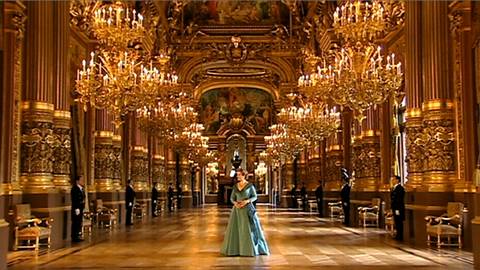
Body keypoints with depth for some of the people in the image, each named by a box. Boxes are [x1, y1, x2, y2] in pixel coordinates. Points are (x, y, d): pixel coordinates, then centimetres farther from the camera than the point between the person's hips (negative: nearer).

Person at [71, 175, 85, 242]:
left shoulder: (81, 189, 15)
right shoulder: (74, 189, -13)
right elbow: (74, 200, -18)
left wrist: (82, 207, 16)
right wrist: (77, 209, -21)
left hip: (81, 209, 9)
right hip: (76, 209, -9)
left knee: (79, 223, 12)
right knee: (75, 223, -5)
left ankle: (78, 236, 18)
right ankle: (74, 237, -1)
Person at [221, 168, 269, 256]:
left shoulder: (250, 185, -3)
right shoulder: (235, 186, 9)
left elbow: (254, 197, -1)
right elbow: (232, 198, 11)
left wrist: (247, 201, -18)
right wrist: (235, 203, -11)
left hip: (247, 209, -4)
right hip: (237, 210, 4)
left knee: (250, 228, -4)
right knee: (236, 229, 1)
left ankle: (252, 249, 7)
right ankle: (236, 249, 10)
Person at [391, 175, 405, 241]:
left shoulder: (400, 188, -16)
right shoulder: (394, 188, 14)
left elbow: (400, 199, -20)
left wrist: (397, 209, -21)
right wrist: (392, 208, 18)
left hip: (398, 208, -9)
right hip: (395, 208, 9)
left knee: (399, 222, -3)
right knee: (396, 222, 13)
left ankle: (400, 237, 4)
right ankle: (398, 235, 20)